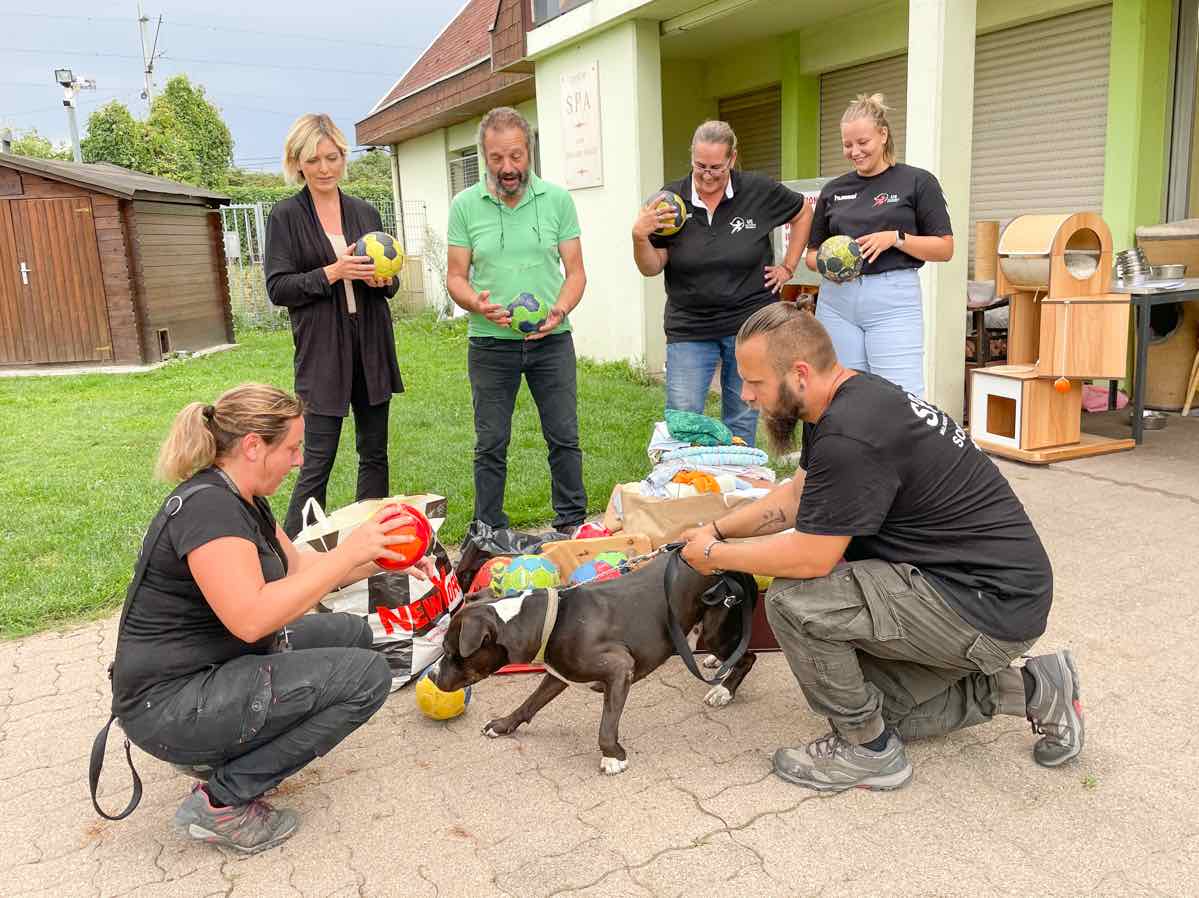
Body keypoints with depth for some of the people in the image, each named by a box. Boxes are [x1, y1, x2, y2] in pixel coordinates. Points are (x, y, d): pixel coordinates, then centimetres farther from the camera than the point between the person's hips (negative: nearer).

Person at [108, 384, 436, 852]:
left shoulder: (240, 498, 7)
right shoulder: (206, 506, -24)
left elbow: (298, 565, 17)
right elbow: (250, 617, -32)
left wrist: (381, 558, 6)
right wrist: (349, 551, -27)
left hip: (213, 669, 10)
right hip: (170, 704, -10)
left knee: (350, 632, 13)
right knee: (366, 673, -16)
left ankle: (216, 751, 12)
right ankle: (221, 801, -9)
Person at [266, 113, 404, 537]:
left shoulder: (366, 213, 11)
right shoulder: (285, 216, -1)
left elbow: (391, 282, 17)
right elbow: (278, 288, -6)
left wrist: (385, 279, -6)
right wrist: (333, 272, -18)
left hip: (371, 348, 5)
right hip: (322, 353, -5)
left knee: (375, 453, 11)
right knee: (317, 461, -5)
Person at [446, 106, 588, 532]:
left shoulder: (557, 199, 0)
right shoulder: (465, 205, 0)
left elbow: (575, 271, 2)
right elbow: (456, 278, 2)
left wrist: (560, 310, -17)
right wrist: (478, 304, -19)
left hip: (551, 340, 1)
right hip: (490, 342, 0)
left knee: (564, 437, 7)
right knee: (491, 445, 8)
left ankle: (573, 525, 23)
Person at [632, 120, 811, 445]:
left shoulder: (760, 191, -3)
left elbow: (803, 212, 15)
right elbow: (651, 268, -2)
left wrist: (788, 268, 8)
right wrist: (640, 236, -21)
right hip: (689, 330, 0)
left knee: (742, 424, 10)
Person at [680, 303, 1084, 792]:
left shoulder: (852, 436, -28)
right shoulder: (852, 396, 5)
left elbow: (810, 557, -24)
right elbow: (798, 494, 17)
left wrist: (715, 556, -9)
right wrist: (716, 530, 11)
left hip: (992, 605, -10)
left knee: (793, 600, -21)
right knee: (879, 710, 19)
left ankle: (869, 751, -1)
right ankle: (1031, 688, 21)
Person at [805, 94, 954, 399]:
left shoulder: (918, 182, 3)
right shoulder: (833, 190, 13)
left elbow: (944, 249, 1)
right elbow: (812, 252, 18)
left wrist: (895, 238, -13)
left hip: (893, 300, -3)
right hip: (838, 299, 4)